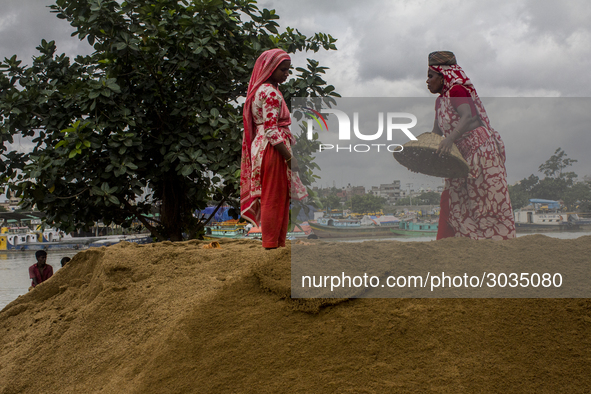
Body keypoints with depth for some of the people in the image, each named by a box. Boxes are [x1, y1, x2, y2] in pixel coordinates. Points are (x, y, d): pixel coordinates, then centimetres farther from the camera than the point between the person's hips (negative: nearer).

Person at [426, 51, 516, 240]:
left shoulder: (457, 91, -11)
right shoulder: (440, 100, 17)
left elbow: (468, 117, -29)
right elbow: (436, 133, 22)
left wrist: (450, 138, -42)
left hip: (481, 149, -9)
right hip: (464, 156, 9)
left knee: (488, 199, -8)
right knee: (450, 198, 6)